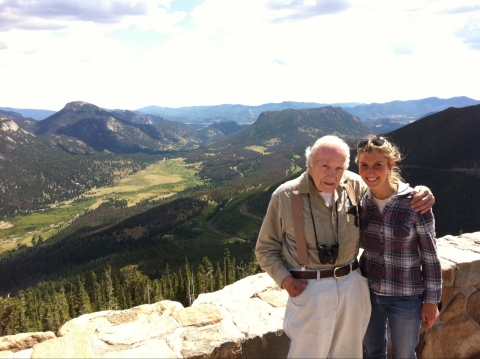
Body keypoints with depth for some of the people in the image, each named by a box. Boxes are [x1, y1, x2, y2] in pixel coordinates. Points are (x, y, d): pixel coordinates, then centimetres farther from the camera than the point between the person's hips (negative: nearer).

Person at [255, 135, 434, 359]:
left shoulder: (354, 185, -4)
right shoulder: (285, 196, -12)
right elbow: (266, 249, -2)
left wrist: (419, 192, -8)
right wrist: (285, 279, -15)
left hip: (352, 286, 4)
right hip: (309, 290, -3)